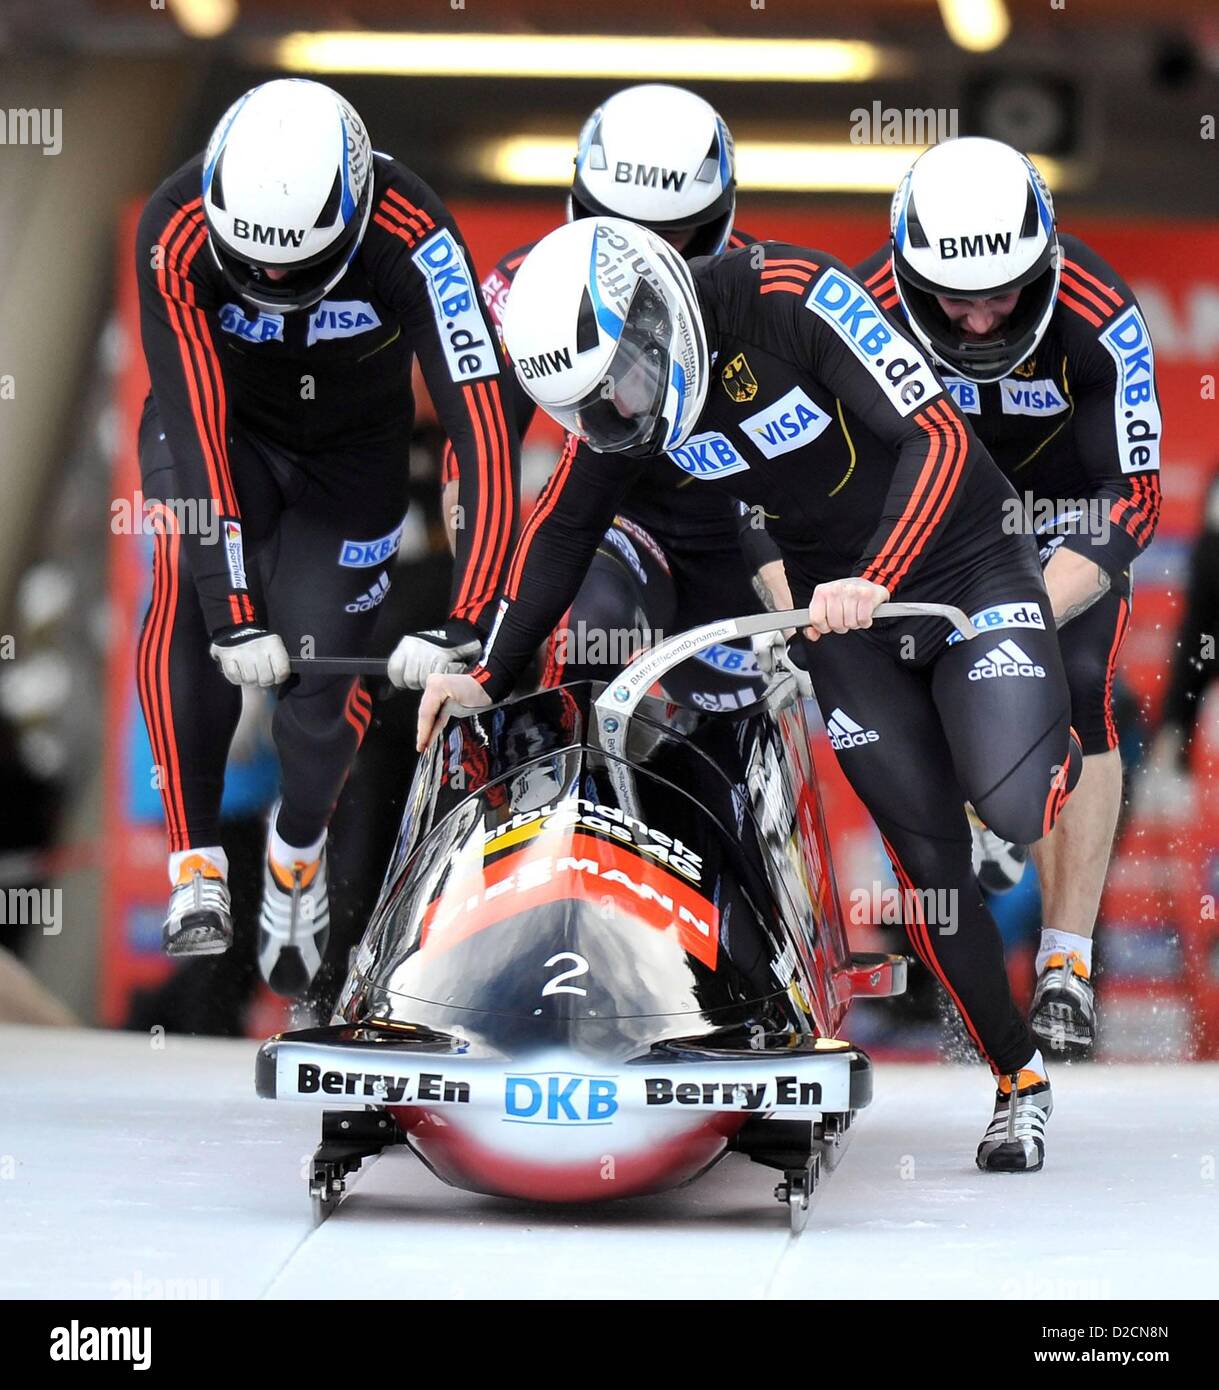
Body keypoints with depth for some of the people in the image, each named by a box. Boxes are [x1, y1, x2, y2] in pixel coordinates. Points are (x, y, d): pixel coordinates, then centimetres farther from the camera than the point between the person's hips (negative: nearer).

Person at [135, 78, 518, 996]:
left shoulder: (411, 237, -34)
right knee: (191, 580, -30)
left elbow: (484, 423, -37)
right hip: (219, 429, 0)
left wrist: (469, 625, -43)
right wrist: (232, 617, -41)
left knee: (319, 675, -6)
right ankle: (196, 864, -22)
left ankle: (300, 849, 29)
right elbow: (196, 433, -35)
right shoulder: (177, 237, -33)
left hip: (351, 453, 0)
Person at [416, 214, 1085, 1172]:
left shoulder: (792, 296, -26)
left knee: (1012, 804, -22)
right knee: (928, 850, -3)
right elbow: (561, 534, 7)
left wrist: (874, 581, -39)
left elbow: (940, 435, -30)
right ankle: (1020, 1079, 11)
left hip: (966, 563, -5)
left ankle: (1048, 744, 15)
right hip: (837, 606, 5)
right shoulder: (617, 399, -8)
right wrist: (489, 678, 2)